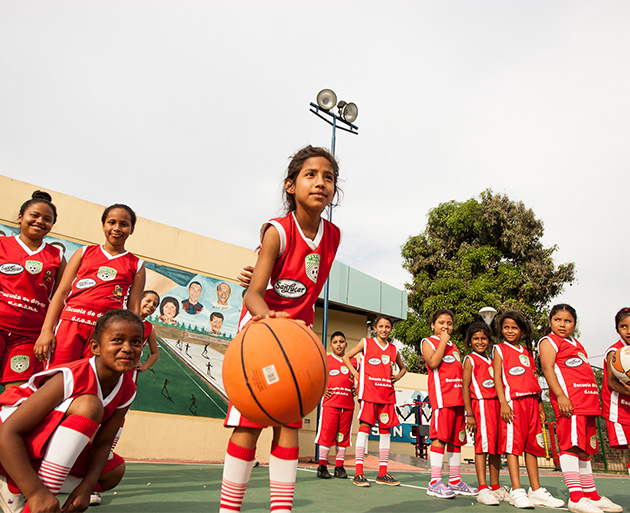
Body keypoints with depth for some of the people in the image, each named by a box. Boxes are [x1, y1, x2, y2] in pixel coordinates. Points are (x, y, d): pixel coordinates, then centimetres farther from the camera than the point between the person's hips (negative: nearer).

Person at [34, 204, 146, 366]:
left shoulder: (136, 265, 13)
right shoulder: (85, 252, 15)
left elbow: (133, 308, 7)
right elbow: (62, 292, 9)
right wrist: (47, 330, 0)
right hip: (70, 322, 1)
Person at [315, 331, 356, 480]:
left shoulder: (354, 361, 13)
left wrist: (357, 389, 5)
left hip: (347, 404, 3)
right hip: (330, 402, -3)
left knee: (343, 435, 6)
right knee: (327, 433, -6)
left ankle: (339, 466, 16)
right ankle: (322, 466, 4)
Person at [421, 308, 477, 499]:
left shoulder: (454, 347, 25)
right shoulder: (428, 342, 5)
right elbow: (433, 363, -14)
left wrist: (466, 399, 12)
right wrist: (443, 341, -8)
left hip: (458, 398, 7)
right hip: (442, 396, -7)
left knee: (456, 439, 9)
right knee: (440, 437, -10)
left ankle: (455, 481, 17)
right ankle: (435, 482, -7)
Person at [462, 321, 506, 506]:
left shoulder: (491, 361, 20)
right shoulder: (470, 360, 1)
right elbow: (465, 387, -5)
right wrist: (469, 414, -12)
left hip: (496, 404, 7)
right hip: (480, 404, -7)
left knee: (497, 446, 8)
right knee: (483, 444, -12)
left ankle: (495, 487, 18)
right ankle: (483, 489, -12)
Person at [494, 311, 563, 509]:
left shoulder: (527, 351, 19)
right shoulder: (500, 349, 5)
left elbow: (534, 379, 20)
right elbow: (497, 377, -3)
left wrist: (540, 404, 15)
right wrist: (503, 402, -13)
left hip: (531, 402, 5)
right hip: (513, 401, -5)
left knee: (532, 445, 8)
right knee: (513, 444, -7)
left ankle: (536, 491, 15)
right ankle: (517, 491, -5)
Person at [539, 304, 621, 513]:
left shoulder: (576, 344, 26)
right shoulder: (549, 341, 0)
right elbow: (547, 368, -12)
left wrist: (594, 403, 22)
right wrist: (560, 396, -23)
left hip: (587, 401, 9)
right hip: (568, 400, -9)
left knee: (584, 448, 13)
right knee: (571, 444, -14)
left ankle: (592, 495, 21)